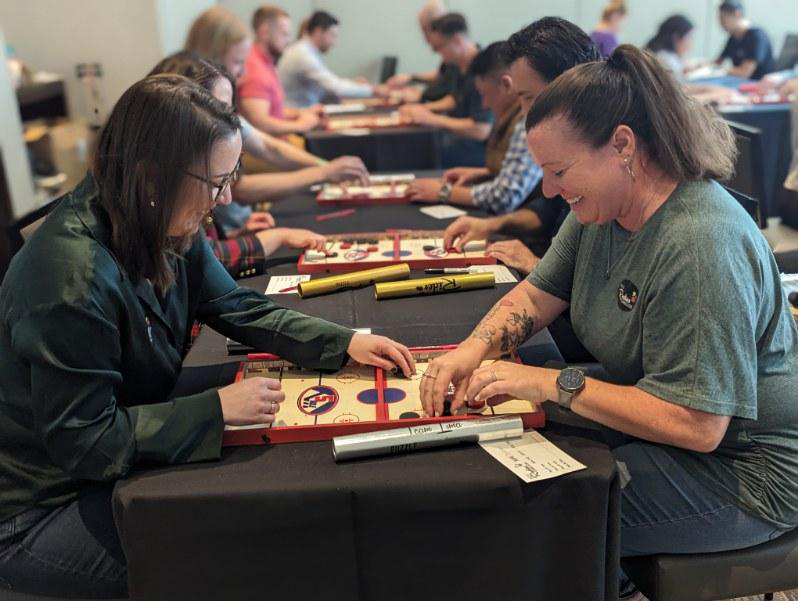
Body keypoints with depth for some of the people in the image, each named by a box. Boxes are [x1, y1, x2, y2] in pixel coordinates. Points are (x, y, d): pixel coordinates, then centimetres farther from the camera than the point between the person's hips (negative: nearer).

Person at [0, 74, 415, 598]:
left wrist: (344, 342, -8)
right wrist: (217, 409, -29)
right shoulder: (75, 277, -33)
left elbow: (238, 308, 3)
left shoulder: (165, 230, -7)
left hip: (122, 459, 8)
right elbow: (82, 441, -28)